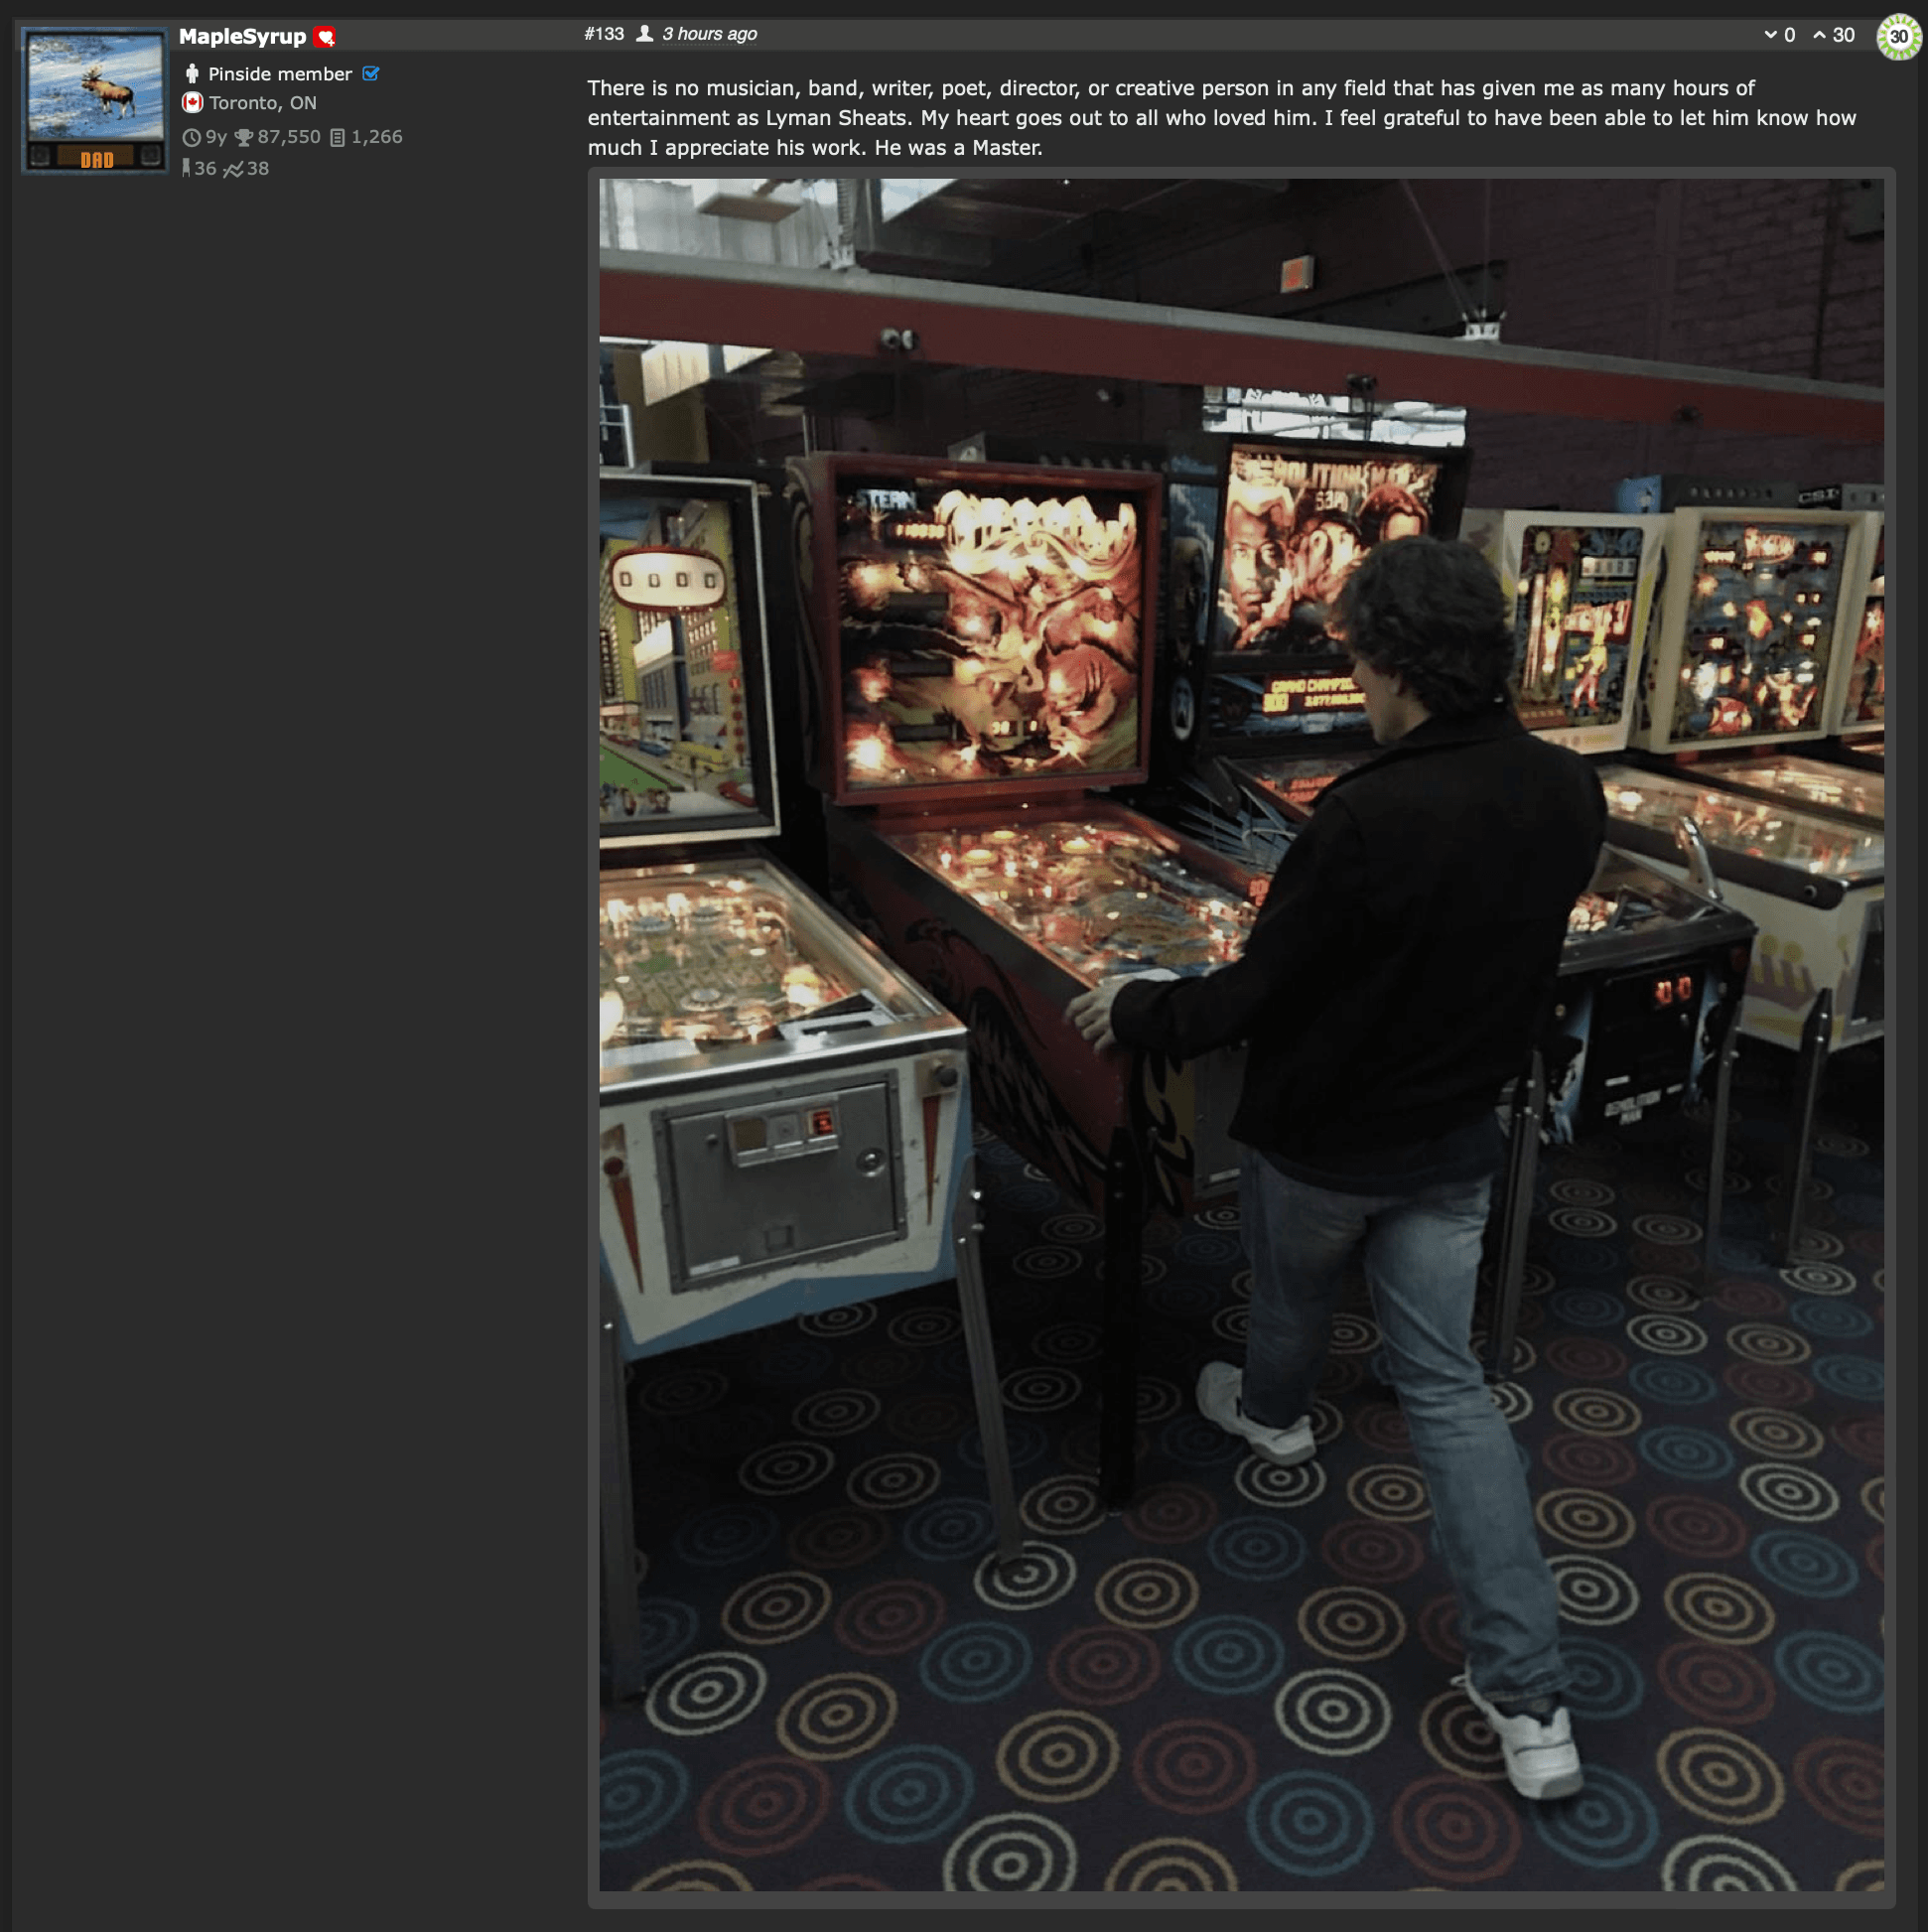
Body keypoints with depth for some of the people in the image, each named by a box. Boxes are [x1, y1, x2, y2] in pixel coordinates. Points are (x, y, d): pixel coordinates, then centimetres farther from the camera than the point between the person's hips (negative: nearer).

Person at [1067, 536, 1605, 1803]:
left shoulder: (1367, 816, -28)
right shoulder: (1571, 794, -6)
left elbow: (1256, 998, -21)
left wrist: (1134, 1011, -4)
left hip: (1323, 1140, -5)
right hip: (1456, 1141, 5)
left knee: (1294, 1293, 27)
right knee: (1448, 1381, 13)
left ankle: (1273, 1413, 60)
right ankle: (1530, 1698, 15)